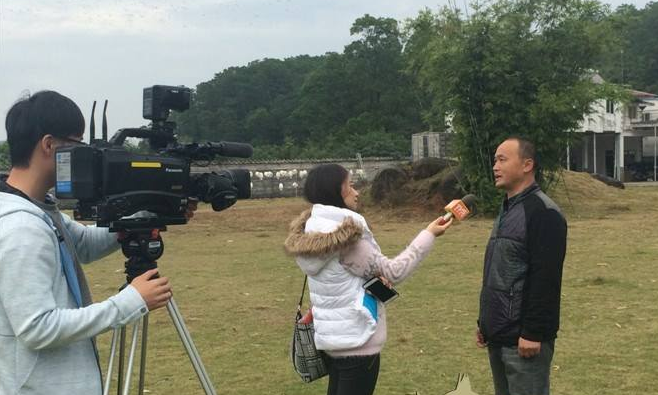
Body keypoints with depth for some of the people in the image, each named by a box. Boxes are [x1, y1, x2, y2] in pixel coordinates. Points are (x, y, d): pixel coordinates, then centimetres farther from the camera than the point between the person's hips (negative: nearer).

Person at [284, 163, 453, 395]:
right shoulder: (345, 236, -22)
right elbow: (392, 273, -15)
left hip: (330, 336, 9)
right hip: (355, 341, -9)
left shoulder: (312, 231, 5)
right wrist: (429, 235, -10)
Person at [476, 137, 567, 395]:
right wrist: (486, 323, 18)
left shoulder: (543, 212, -15)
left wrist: (533, 333, -22)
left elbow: (545, 279, -21)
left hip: (522, 336, -9)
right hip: (499, 335, 9)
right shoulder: (507, 210, 15)